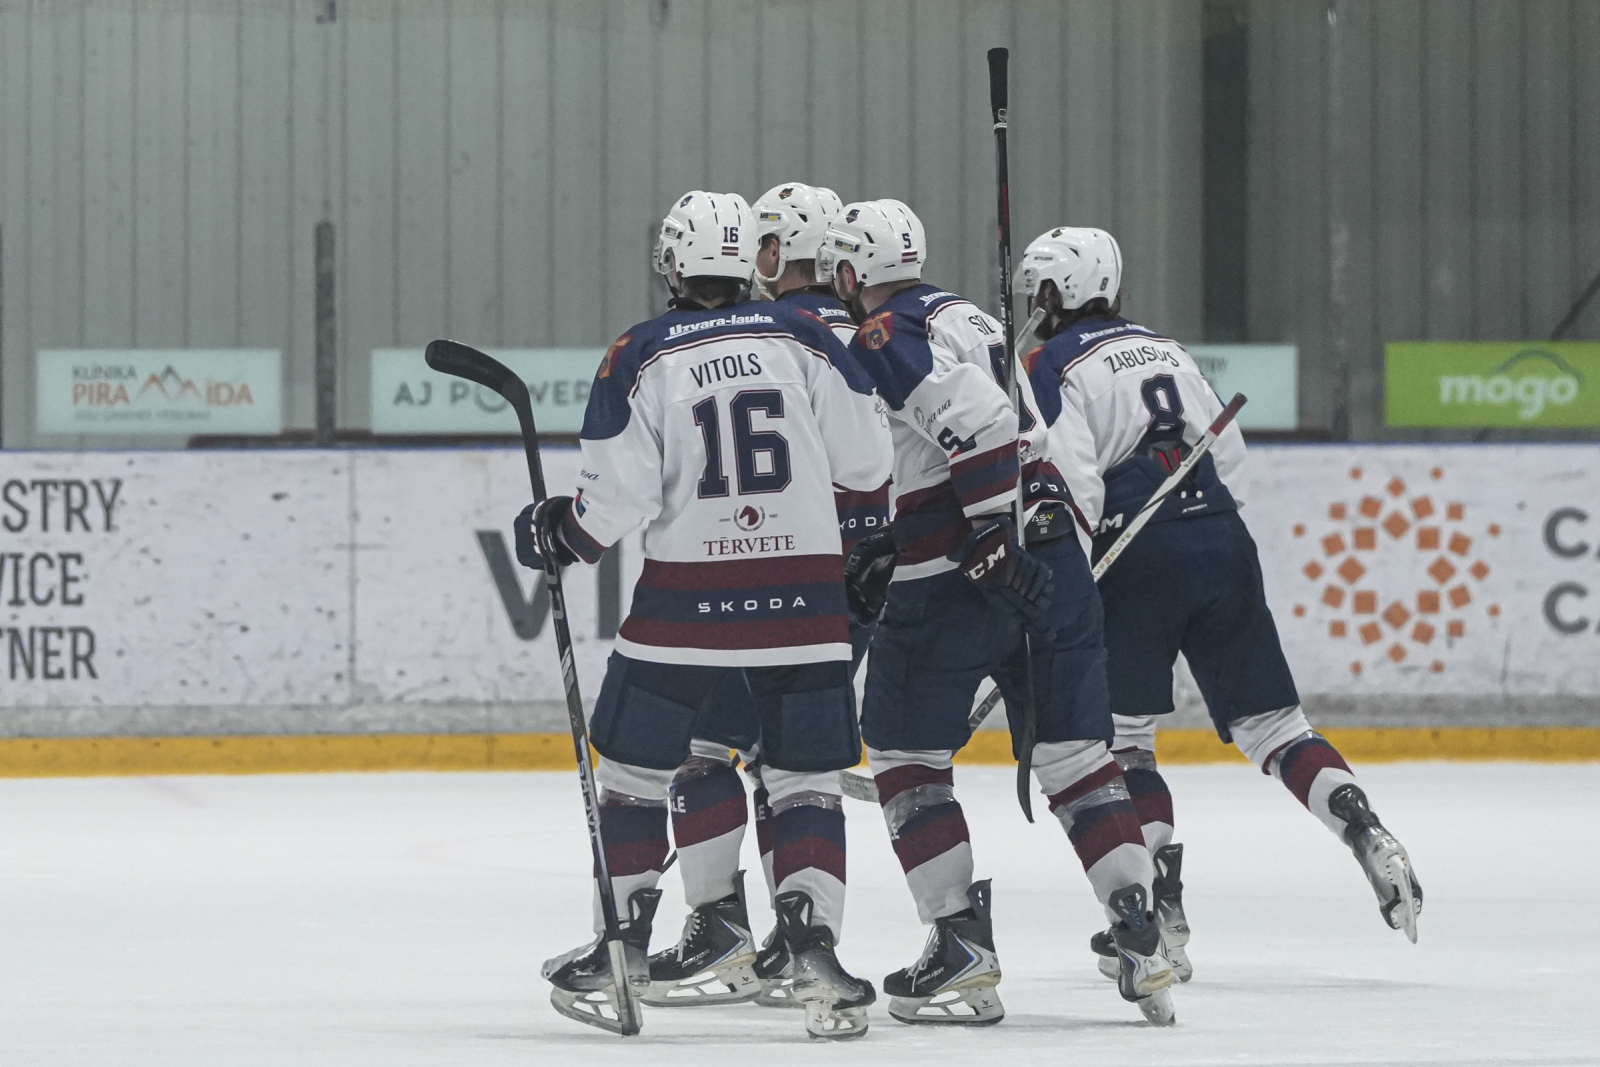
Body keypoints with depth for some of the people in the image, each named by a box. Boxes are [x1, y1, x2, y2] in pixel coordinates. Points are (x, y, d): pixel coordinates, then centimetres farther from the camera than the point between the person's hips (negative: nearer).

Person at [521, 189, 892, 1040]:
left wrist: (558, 533, 11)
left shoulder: (639, 357, -4)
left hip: (686, 598, -1)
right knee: (806, 781, 8)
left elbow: (619, 497, -7)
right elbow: (865, 464, 2)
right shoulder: (805, 340, 1)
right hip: (802, 597, 1)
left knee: (635, 767, 15)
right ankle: (812, 947, -7)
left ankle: (623, 944, 18)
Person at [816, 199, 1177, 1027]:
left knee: (903, 753, 5)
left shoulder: (887, 337, -8)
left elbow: (976, 428, -22)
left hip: (960, 583, -8)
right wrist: (886, 551, 26)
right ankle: (1140, 937, -1)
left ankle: (962, 949, -2)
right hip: (1052, 557, 8)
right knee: (1075, 755, 9)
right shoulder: (964, 319, 21)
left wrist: (994, 543, -24)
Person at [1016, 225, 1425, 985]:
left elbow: (1072, 491, -13)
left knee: (1120, 739, 4)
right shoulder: (1163, 348, 20)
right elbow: (1228, 452, 22)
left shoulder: (1050, 368, -1)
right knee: (1269, 722, 8)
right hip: (1222, 543, 6)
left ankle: (1163, 906, -8)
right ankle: (1370, 841, -10)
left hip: (1139, 560, -6)